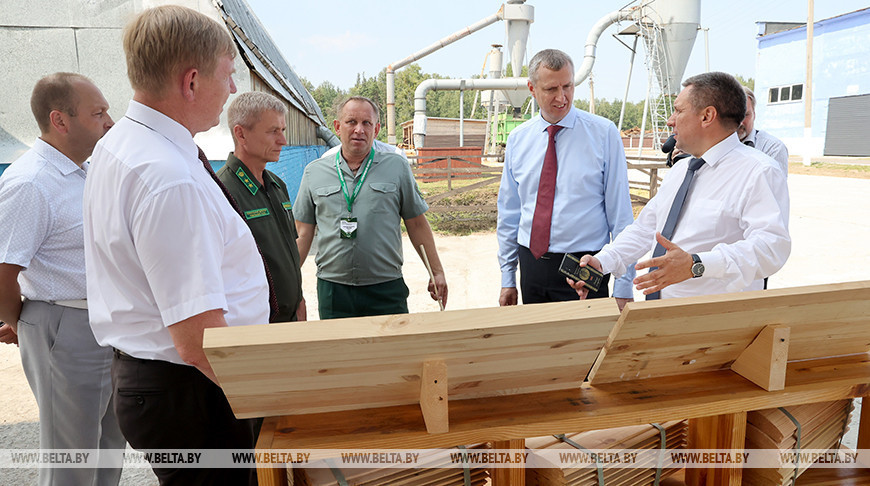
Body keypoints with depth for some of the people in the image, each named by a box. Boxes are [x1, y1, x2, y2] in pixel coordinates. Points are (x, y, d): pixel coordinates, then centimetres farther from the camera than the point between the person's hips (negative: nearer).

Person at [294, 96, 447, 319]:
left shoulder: (397, 167, 4)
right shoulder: (314, 172, 7)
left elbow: (417, 225, 7)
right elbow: (303, 233, 9)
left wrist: (437, 273, 5)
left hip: (386, 290, -1)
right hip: (332, 291, 1)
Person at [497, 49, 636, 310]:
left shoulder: (604, 133, -5)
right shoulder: (517, 139, 4)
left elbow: (620, 212, -7)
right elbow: (509, 212, 9)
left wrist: (624, 287, -9)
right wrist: (507, 279, 9)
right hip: (531, 266, 3)